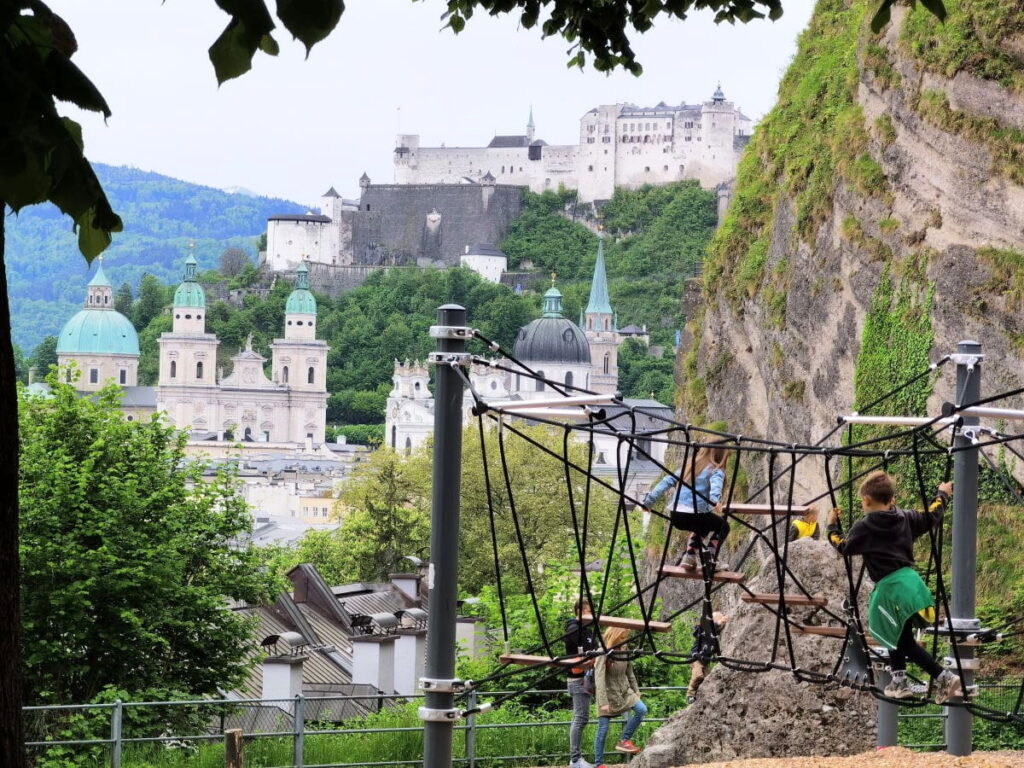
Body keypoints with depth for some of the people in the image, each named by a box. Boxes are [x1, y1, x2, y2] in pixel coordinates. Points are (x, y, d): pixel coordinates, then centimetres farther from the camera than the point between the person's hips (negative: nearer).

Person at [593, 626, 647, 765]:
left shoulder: (624, 652, 0)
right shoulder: (603, 655, -18)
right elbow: (599, 679, -23)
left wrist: (636, 690, 14)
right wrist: (603, 702, -29)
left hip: (625, 692, 5)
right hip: (609, 694, -5)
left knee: (641, 709, -17)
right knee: (603, 729, -4)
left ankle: (625, 741, -3)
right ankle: (599, 763, 6)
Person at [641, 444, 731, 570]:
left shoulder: (689, 465, 21)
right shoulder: (716, 470, 2)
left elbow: (667, 481, 14)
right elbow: (716, 484, -21)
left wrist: (649, 501, 15)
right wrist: (715, 501, -40)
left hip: (676, 517, 6)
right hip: (694, 515, -6)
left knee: (703, 525, 36)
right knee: (723, 526, 21)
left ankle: (689, 557, 21)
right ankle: (710, 560, 8)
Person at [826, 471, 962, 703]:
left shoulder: (864, 527, -6)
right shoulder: (904, 518, 8)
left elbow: (843, 546, 6)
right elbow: (931, 517, 21)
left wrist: (832, 527, 24)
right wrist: (942, 494, 38)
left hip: (890, 587, -7)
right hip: (909, 579, 7)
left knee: (905, 642, -2)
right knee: (894, 633, 25)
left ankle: (945, 678, -14)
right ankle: (899, 682, 29)